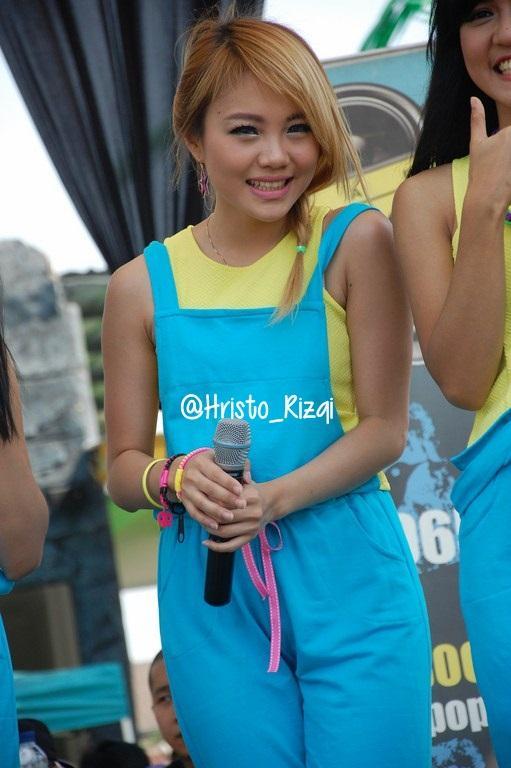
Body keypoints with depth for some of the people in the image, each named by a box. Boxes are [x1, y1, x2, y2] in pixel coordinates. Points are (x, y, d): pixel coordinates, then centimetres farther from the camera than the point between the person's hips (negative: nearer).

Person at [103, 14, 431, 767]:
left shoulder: (355, 244, -4)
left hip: (351, 588, -2)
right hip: (213, 599, 2)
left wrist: (275, 498, -21)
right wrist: (177, 480, -15)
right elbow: (124, 466, 8)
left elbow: (385, 428, -5)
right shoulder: (143, 286, 3)